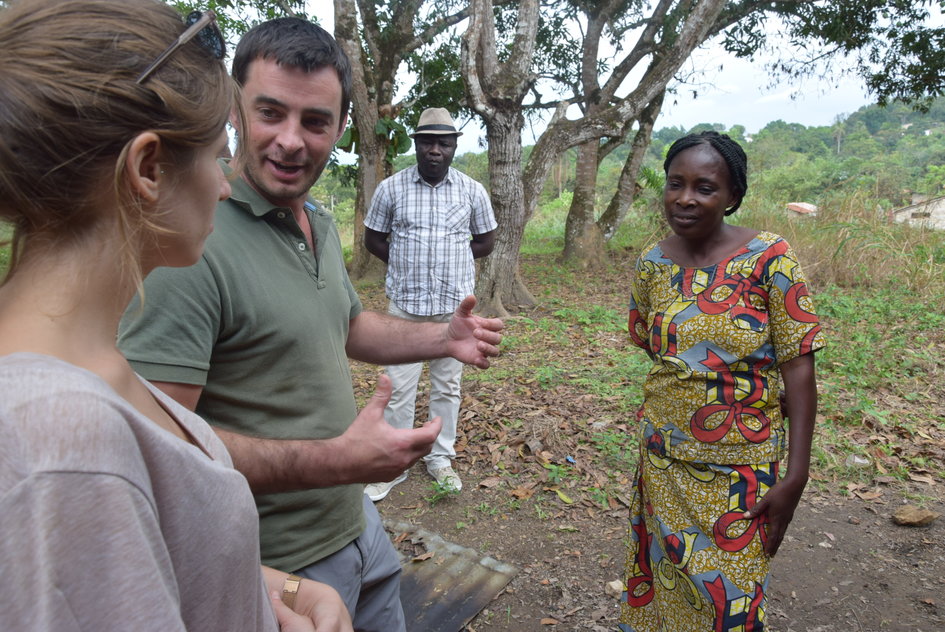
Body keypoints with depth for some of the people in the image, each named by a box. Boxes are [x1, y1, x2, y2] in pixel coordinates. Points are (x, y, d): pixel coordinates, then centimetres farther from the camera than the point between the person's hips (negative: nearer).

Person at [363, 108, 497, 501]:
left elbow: (485, 241, 12)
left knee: (447, 386, 11)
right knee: (399, 387, 1)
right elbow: (373, 240, 8)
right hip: (405, 305, -1)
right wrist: (407, 265, -1)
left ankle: (440, 458, 28)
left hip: (455, 306, 1)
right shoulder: (392, 188, 0)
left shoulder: (472, 191, 3)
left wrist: (451, 262, 2)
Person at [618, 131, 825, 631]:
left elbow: (798, 368, -13)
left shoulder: (769, 258, -14)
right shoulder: (652, 262, -4)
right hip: (665, 460, 3)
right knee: (668, 579, 21)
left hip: (744, 469, -3)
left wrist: (795, 477, -15)